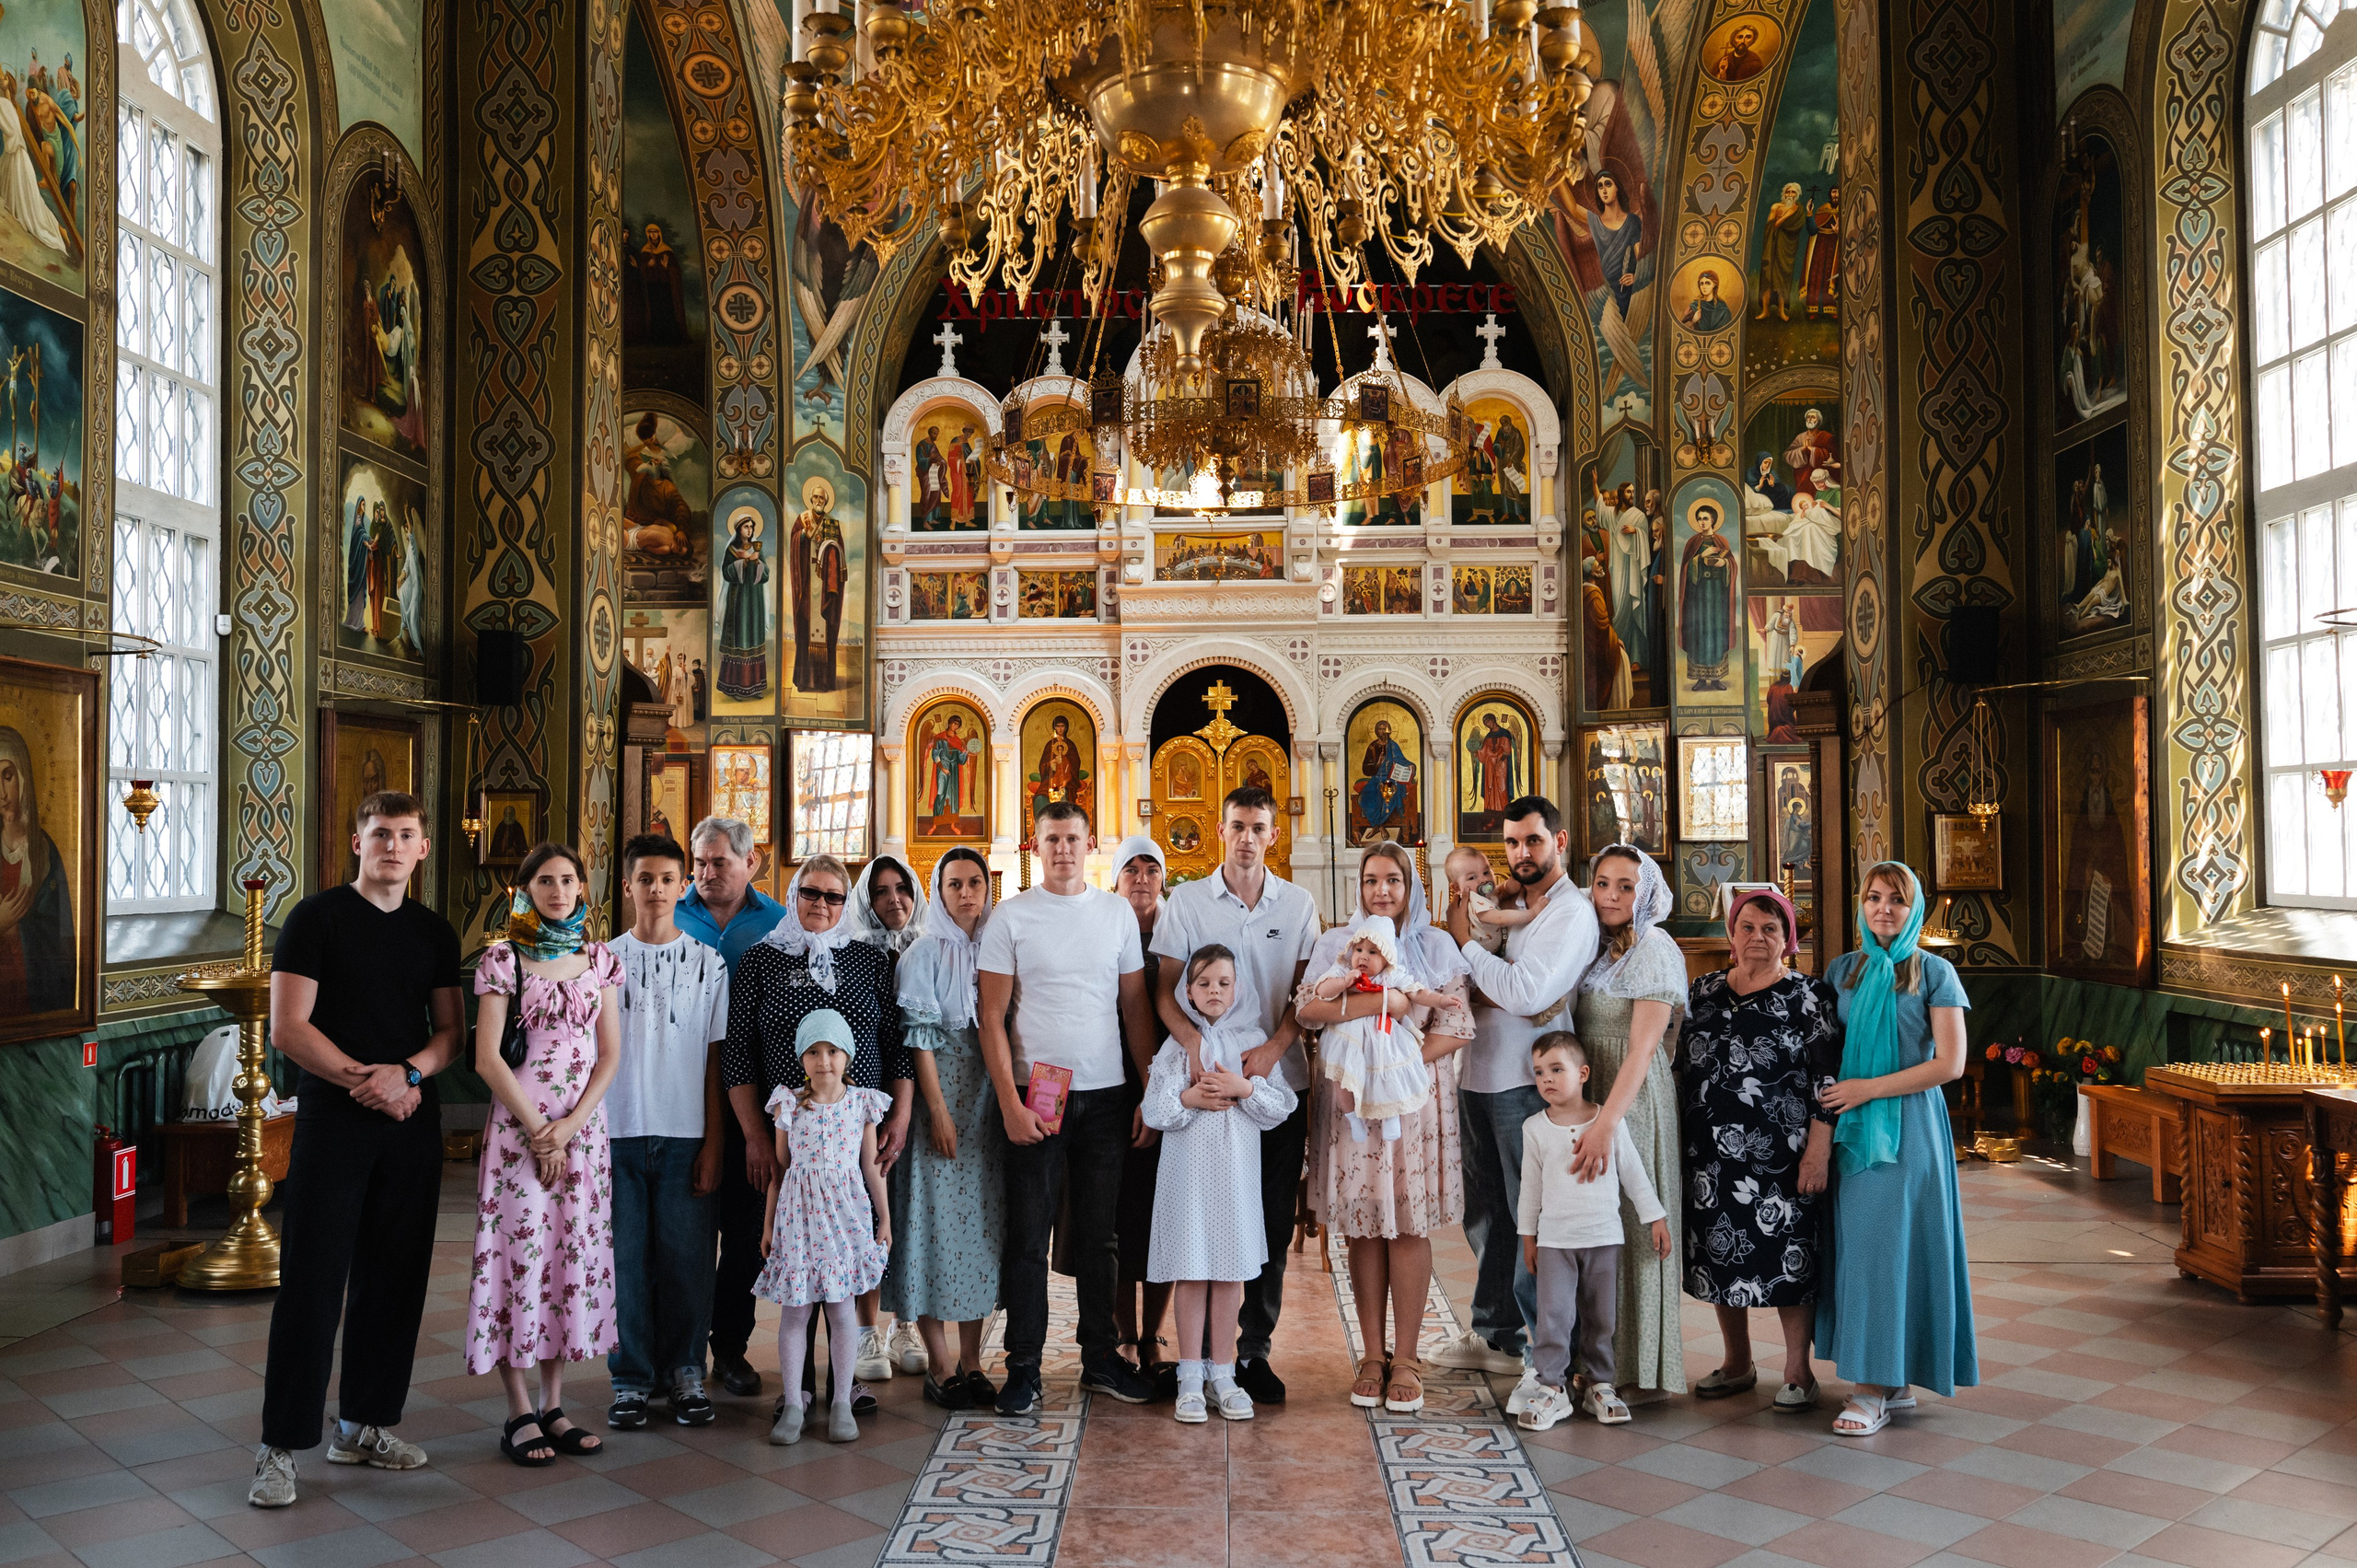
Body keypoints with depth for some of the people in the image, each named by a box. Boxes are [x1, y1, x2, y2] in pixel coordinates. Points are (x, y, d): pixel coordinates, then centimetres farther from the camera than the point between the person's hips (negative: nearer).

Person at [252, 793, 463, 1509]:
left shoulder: (435, 933, 10)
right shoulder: (316, 917, -2)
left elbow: (451, 1031, 9)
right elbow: (288, 1028, -9)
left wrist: (406, 1073, -11)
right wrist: (365, 1082, -14)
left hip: (412, 1124, 4)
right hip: (332, 1121, -4)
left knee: (395, 1279, 8)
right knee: (312, 1282, -4)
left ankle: (366, 1423, 21)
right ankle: (281, 1446, 4)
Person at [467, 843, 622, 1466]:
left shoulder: (599, 958, 8)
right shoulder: (503, 958, -3)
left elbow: (610, 1054, 6)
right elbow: (487, 1058, -7)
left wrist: (571, 1124, -6)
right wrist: (538, 1131, -10)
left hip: (583, 1127, 4)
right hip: (518, 1126, -4)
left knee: (573, 1253, 5)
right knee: (520, 1251, -3)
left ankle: (554, 1405, 15)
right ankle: (520, 1414, 6)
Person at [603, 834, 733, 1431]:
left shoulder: (708, 962, 5)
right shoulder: (603, 960, 7)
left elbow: (714, 1061, 5)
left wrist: (714, 1143, -1)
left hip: (684, 1135, 0)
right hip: (616, 1133, 1)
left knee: (686, 1258, 1)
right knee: (624, 1259, 3)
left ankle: (686, 1373, 15)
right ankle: (631, 1379, 14)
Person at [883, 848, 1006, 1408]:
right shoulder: (925, 953, -1)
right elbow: (919, 1036, -7)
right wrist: (938, 1110, -14)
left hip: (989, 1103, 5)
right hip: (941, 1096, -4)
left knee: (982, 1220, 5)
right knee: (938, 1219, -5)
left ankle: (971, 1361, 12)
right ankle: (939, 1366, 2)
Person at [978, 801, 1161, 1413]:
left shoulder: (1117, 913, 8)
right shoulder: (1010, 917, -1)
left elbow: (1135, 1008, 10)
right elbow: (993, 1018, -3)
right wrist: (1010, 1101, -10)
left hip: (1106, 1095, 3)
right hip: (1035, 1092, -2)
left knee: (1098, 1235, 11)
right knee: (1029, 1236, 2)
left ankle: (1101, 1358, 23)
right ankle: (1023, 1368, 12)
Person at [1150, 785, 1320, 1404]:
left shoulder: (1299, 905, 5)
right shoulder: (1187, 901, 2)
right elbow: (1166, 991, -1)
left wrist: (1272, 1049, -13)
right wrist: (1199, 1048, -18)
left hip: (1280, 1081, 1)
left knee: (1273, 1224, 5)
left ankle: (1254, 1349, 16)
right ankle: (1204, 1350, 14)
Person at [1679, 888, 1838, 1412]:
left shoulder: (1809, 995, -3)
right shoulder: (1703, 991, 10)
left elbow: (1827, 1079, -7)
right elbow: (1684, 1069, 15)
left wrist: (1819, 1150, -13)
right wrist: (1680, 1141, 13)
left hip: (1782, 1156, -4)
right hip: (1712, 1154, 5)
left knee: (1788, 1259, 0)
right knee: (1721, 1255, 10)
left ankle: (1798, 1371, 15)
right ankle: (1737, 1364, 25)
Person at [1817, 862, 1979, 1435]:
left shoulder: (1933, 973, -2)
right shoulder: (1842, 971, 10)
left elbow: (1950, 1063, -8)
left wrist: (1869, 1088, -11)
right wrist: (1834, 1099, -1)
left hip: (1909, 1126, -4)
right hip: (1853, 1128, 4)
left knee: (1888, 1245, -5)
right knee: (1859, 1245, 2)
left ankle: (1874, 1392, -2)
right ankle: (1893, 1380, 12)